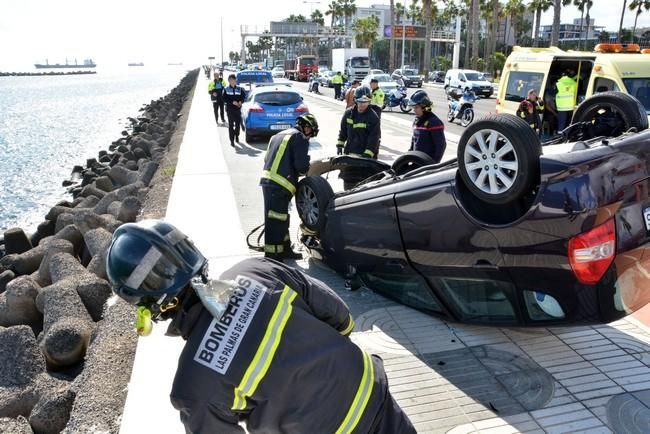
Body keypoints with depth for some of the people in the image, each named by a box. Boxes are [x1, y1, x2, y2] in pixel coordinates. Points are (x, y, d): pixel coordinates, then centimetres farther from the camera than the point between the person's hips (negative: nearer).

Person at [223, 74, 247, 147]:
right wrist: (232, 102, -16)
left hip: (238, 109, 2)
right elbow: (224, 99, -4)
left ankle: (236, 135, 35)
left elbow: (243, 96, 9)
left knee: (238, 124, 8)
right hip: (230, 109, -2)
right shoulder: (226, 89, 1)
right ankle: (232, 140, -2)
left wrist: (241, 101, -11)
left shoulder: (239, 88, 6)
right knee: (231, 125, -4)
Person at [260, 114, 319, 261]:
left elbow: (268, 159, 22)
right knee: (276, 221, -6)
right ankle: (272, 255, -3)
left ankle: (285, 249, 32)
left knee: (281, 218, 20)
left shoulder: (279, 135, 23)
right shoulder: (300, 138, -4)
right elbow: (301, 165, -13)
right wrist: (305, 170, 10)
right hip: (279, 185, -9)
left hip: (268, 181, 9)